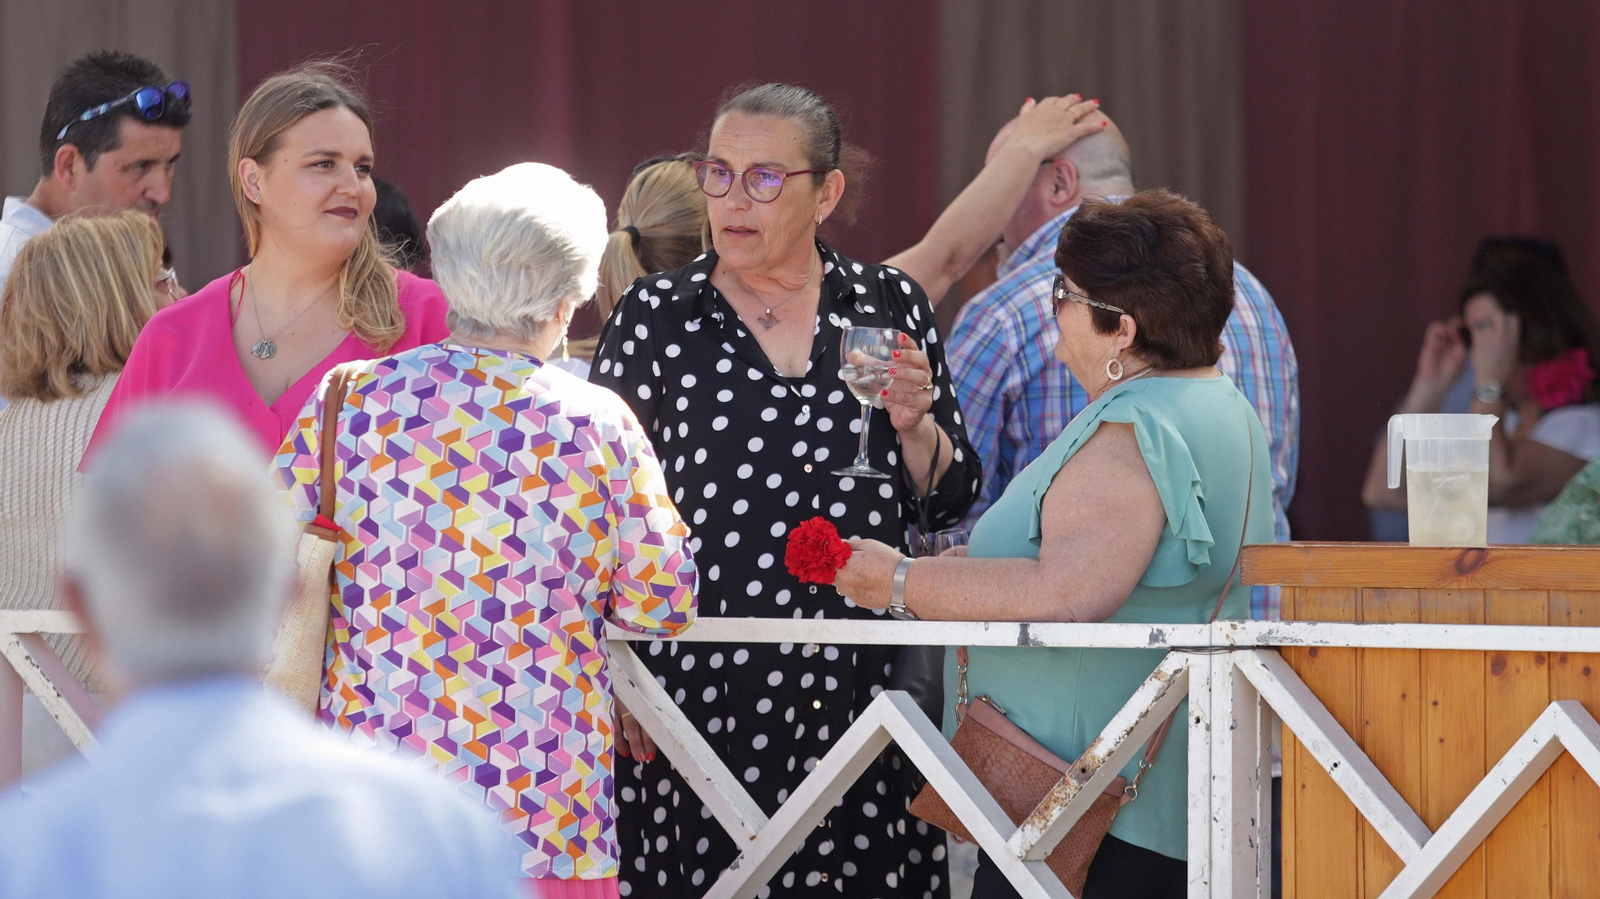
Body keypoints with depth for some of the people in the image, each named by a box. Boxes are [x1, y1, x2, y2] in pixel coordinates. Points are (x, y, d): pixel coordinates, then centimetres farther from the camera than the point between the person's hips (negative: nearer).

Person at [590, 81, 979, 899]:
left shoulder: (889, 304, 7)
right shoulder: (654, 316, 2)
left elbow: (948, 499, 11)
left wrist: (912, 423, -10)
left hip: (858, 682, 2)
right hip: (699, 692, -1)